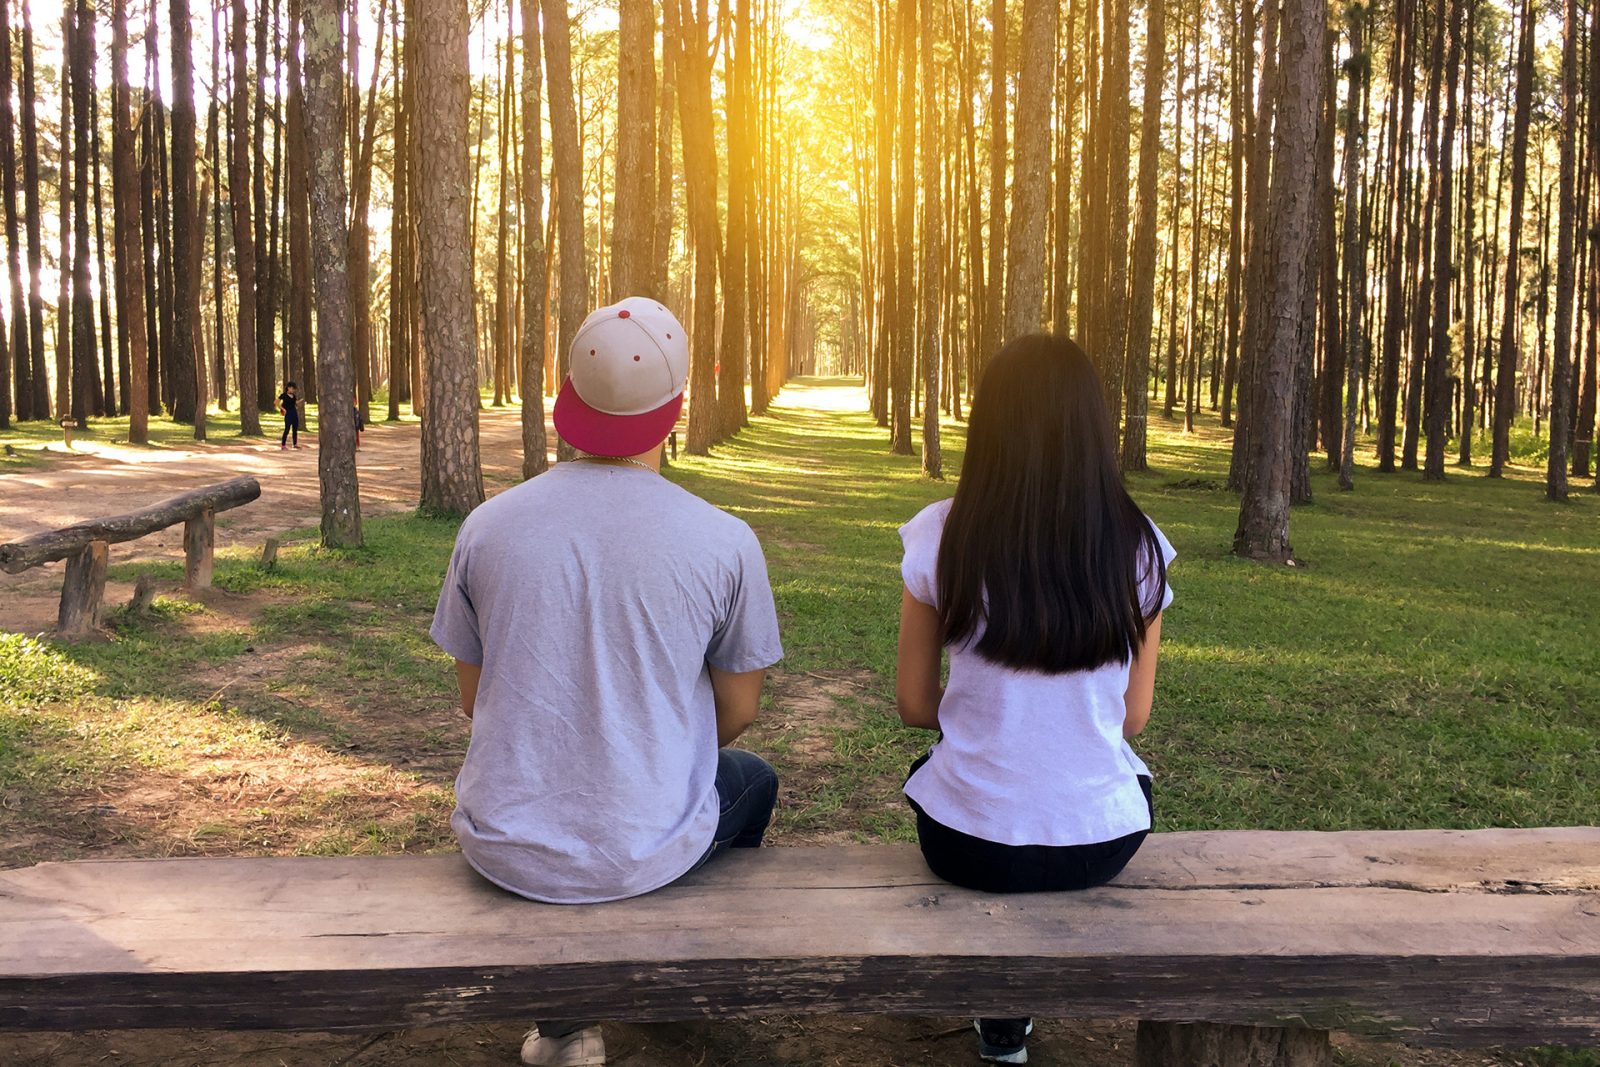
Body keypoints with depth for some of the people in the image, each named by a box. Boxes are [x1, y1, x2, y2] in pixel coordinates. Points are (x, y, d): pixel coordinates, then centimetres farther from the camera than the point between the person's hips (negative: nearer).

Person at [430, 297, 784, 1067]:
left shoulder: (488, 525, -7)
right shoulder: (724, 541, -13)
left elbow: (473, 698, 4)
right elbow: (736, 711, -1)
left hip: (506, 851, 2)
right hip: (645, 853, -1)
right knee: (753, 780, 31)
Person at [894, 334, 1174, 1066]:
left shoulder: (941, 537, -12)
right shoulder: (1138, 547, -9)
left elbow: (915, 705, -3)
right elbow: (1132, 716, 1)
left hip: (968, 842, -1)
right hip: (1101, 842, 1)